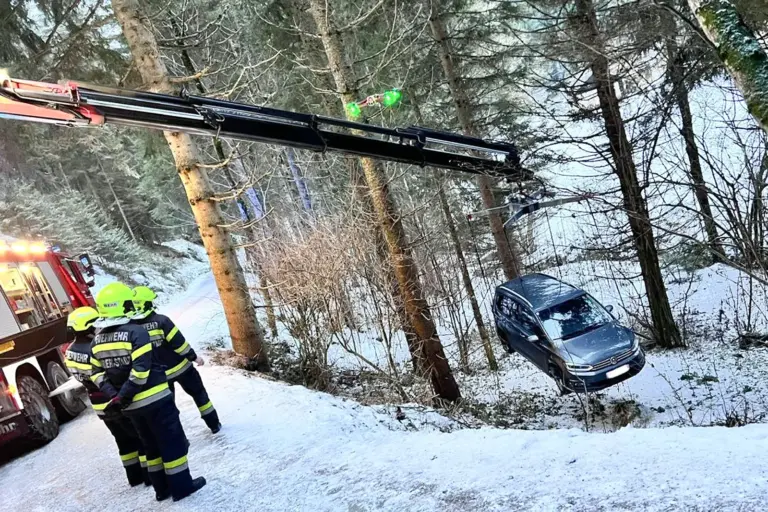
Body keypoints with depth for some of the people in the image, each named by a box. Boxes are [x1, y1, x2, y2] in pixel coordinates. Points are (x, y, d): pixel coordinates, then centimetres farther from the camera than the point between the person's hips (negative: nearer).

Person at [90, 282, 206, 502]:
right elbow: (141, 370, -24)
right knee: (172, 440, 5)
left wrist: (114, 395, -2)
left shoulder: (97, 341, 5)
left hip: (131, 405, 7)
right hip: (154, 398, -7)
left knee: (151, 444, 19)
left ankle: (162, 488, 27)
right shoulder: (136, 331, -17)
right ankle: (181, 486, 11)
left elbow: (97, 373, 5)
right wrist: (123, 397, -17)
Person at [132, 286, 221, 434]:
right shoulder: (160, 320, -20)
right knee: (198, 393, 16)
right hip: (179, 367, -3)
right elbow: (178, 341, -20)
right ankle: (214, 424, 23)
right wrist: (193, 356, -7)